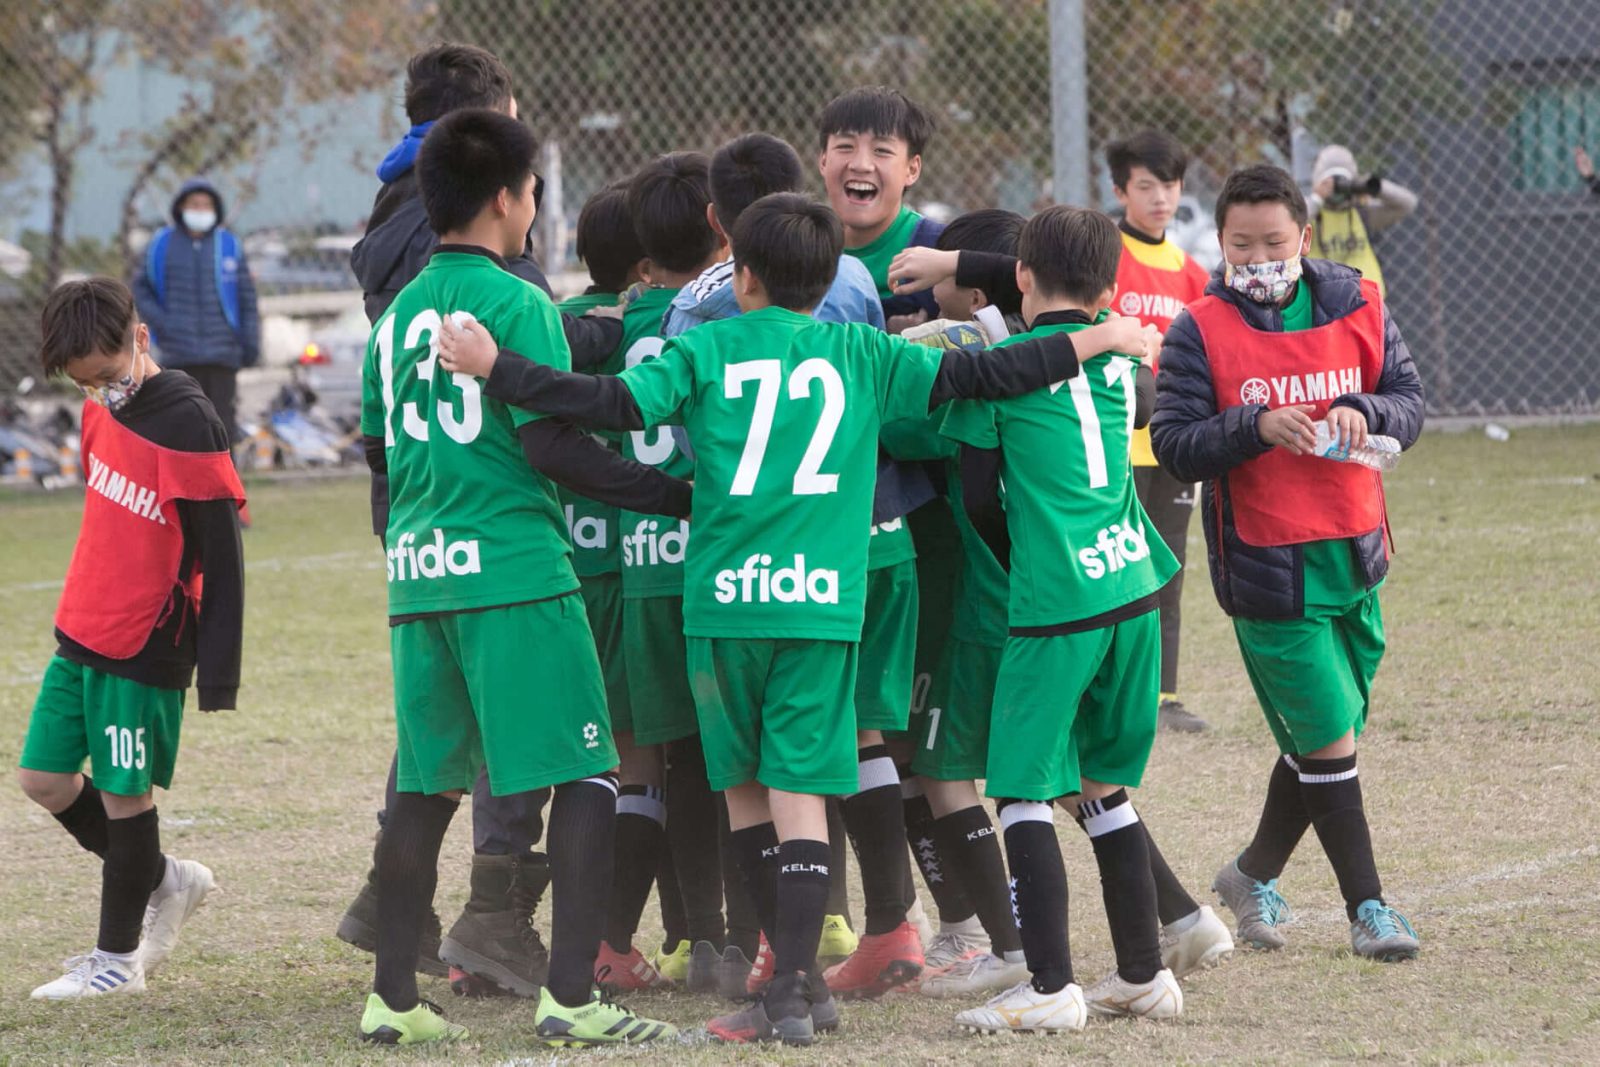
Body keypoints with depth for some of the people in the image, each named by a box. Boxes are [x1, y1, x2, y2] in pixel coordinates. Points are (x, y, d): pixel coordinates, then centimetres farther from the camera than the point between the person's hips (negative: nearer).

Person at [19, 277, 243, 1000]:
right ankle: (167, 881, 27)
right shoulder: (101, 412, 7)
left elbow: (223, 558, -17)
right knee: (44, 780, 9)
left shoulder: (187, 426, -18)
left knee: (123, 795, 1)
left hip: (144, 650, -8)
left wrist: (219, 670, -17)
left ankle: (118, 960, 14)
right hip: (80, 636, 8)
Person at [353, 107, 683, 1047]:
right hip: (514, 570, -7)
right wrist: (674, 495, -9)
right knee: (588, 777, -3)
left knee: (426, 786, 12)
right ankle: (570, 995, -9)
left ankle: (393, 996, 12)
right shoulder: (519, 305, -8)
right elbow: (552, 446, -14)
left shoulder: (398, 312, 13)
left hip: (419, 573, 7)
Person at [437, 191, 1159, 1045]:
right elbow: (971, 377, 6)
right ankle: (794, 988, -10)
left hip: (724, 598, 0)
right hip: (820, 603, 1)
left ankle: (799, 980, 13)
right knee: (798, 792, 0)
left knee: (743, 786, 13)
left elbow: (617, 406, -8)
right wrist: (1093, 343, 15)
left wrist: (495, 369, -1)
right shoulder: (860, 354, 7)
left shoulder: (704, 351, 3)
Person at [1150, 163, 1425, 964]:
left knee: (1323, 739, 14)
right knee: (1328, 740, -5)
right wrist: (1258, 427, -25)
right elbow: (1173, 445, -11)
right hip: (1266, 567, -5)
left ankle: (1255, 874, 34)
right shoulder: (1200, 331, -7)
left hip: (1353, 554, 5)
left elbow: (1410, 402, 4)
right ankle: (1366, 905, 6)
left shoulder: (1357, 308, 4)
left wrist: (1365, 410, -17)